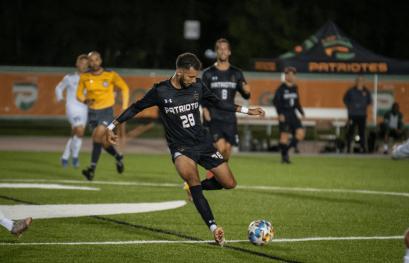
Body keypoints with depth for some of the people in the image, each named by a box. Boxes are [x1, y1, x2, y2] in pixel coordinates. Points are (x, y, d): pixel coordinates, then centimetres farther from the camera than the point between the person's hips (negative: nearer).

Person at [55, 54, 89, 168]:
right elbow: (59, 88, 15)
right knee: (80, 131, -25)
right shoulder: (69, 78, 0)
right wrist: (60, 98, -2)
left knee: (74, 136, 11)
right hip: (72, 108, -4)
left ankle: (65, 157, 31)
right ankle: (75, 156, -7)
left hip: (84, 110, 4)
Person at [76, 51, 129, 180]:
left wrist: (125, 107, -1)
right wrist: (85, 100, -15)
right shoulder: (85, 77, -3)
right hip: (93, 112, 4)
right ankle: (117, 157, 40)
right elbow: (79, 94, 9)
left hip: (107, 111, -4)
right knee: (104, 142, 8)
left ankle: (92, 168, -27)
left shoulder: (110, 75, -9)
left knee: (97, 135, -24)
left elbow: (125, 88, 5)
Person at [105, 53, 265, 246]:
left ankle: (195, 187, 29)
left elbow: (217, 103, 15)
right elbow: (136, 108, 3)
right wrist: (111, 126, 5)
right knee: (190, 176, -34)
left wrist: (247, 111, 15)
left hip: (203, 143, 5)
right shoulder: (160, 91, -10)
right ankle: (214, 228, -38)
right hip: (181, 148, -4)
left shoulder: (197, 86, 0)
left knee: (229, 183, 0)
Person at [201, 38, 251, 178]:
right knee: (221, 148, -19)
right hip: (214, 118, -3)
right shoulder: (208, 73, 3)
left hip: (230, 118, 3)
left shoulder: (236, 73, 9)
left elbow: (245, 95, 11)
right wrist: (205, 110, -12)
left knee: (227, 151, 0)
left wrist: (247, 91, -12)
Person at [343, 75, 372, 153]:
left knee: (362, 131, 3)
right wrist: (350, 106, 2)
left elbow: (369, 101, 17)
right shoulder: (351, 91, -2)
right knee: (350, 131, -3)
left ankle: (363, 147, 7)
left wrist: (364, 106, 2)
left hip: (362, 115, 2)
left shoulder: (366, 92, 4)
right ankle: (348, 147, 4)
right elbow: (345, 99, 9)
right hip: (352, 115, -2)